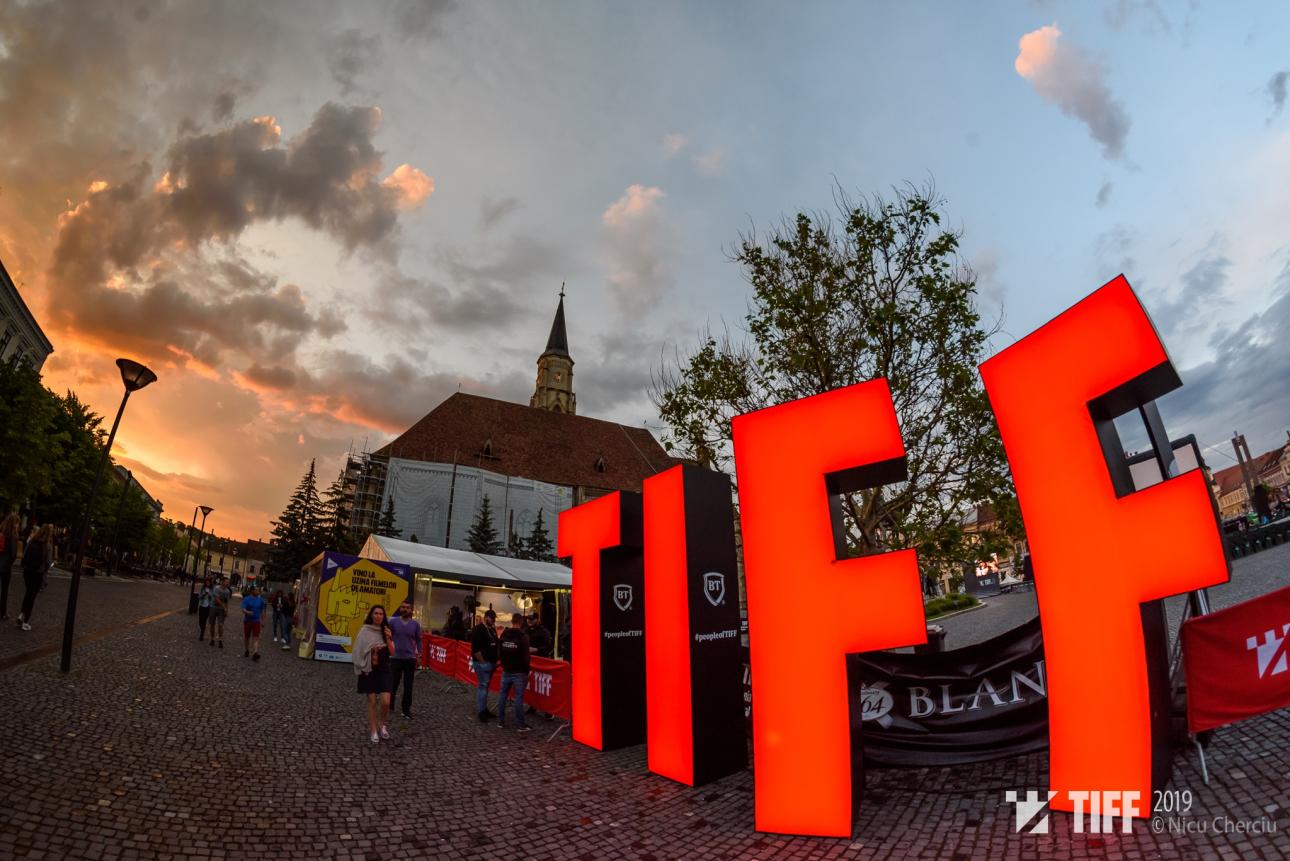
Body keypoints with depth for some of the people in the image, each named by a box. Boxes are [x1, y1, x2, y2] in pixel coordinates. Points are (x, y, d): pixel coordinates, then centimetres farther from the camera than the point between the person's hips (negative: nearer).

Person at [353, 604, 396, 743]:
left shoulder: (386, 631, 5)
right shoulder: (365, 631, -6)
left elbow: (392, 652, 3)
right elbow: (358, 650, -5)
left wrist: (388, 639, -12)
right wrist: (362, 669, -9)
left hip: (383, 670, 3)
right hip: (369, 670, -3)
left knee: (385, 701, -6)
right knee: (372, 701, 0)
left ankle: (381, 724, 19)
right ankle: (373, 731, 14)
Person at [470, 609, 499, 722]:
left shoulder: (492, 629, 12)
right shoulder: (478, 629, -15)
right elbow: (475, 649, -19)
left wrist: (495, 661, 14)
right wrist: (483, 662, -17)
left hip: (491, 663, 8)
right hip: (482, 663, -8)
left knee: (485, 686, 15)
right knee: (482, 686, -5)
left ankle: (484, 709, 23)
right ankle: (481, 712, 2)